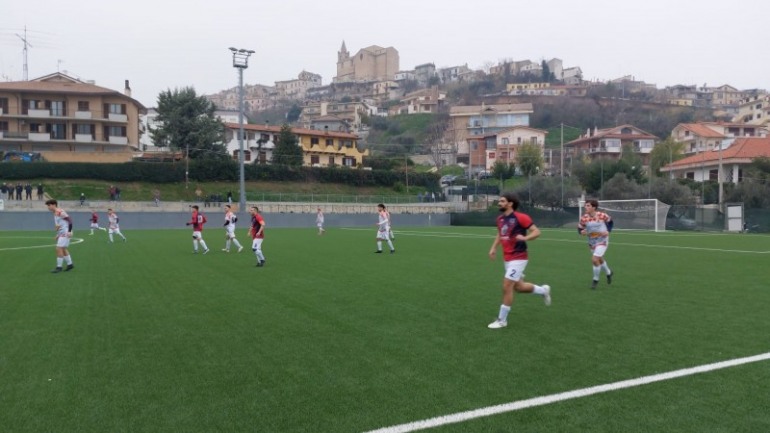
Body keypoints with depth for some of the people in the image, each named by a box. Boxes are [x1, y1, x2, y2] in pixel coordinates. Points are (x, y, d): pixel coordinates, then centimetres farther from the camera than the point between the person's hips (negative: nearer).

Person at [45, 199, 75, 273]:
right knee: (63, 249, 15)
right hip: (61, 233, 10)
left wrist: (69, 231, -24)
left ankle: (59, 267, -5)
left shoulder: (60, 212, -14)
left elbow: (69, 220, -19)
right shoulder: (55, 214, 15)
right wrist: (58, 235, 20)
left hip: (65, 233, -10)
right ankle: (70, 264, 25)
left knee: (59, 249, -11)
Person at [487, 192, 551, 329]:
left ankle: (502, 320, 4)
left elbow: (536, 231, -14)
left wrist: (525, 238, -31)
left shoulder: (520, 217, -16)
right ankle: (543, 290, 43)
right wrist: (494, 248, 12)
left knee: (506, 287, -9)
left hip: (518, 258, -8)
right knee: (518, 287, 17)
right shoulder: (500, 219, 6)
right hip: (507, 259, 8)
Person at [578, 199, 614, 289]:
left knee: (594, 260, -17)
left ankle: (595, 280, 5)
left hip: (602, 241, -4)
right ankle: (608, 273, 51)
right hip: (591, 242, 4)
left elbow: (610, 221, 2)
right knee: (600, 260, 21)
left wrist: (608, 231, -11)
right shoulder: (584, 218, -12)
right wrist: (582, 232, -23)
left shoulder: (602, 216, -17)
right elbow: (579, 228, -1)